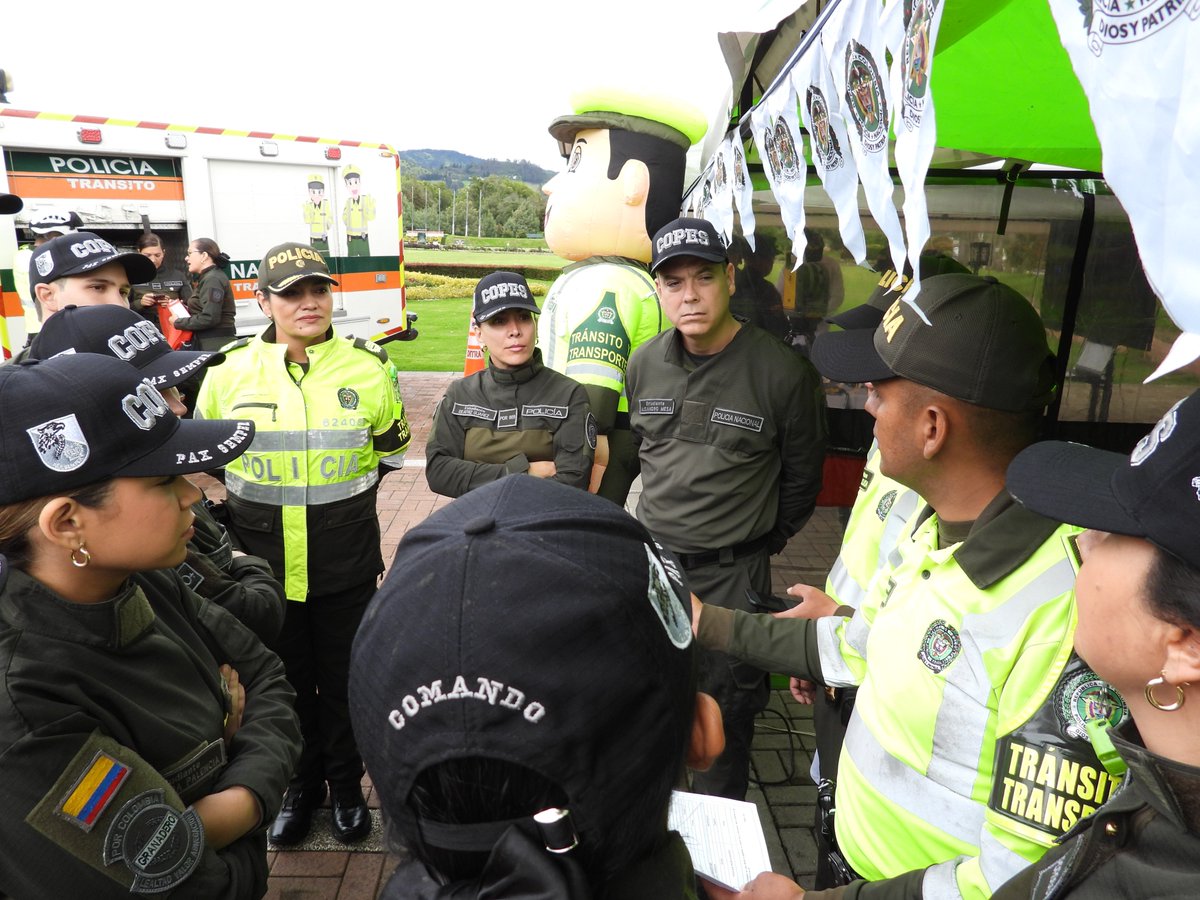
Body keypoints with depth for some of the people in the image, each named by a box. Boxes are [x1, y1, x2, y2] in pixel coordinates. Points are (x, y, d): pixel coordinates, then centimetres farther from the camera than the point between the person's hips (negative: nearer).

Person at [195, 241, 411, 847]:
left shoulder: (368, 366, -6)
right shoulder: (230, 371, -5)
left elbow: (392, 447, 10)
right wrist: (240, 512, 8)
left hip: (347, 560, -1)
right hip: (264, 561, 1)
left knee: (344, 678, 14)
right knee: (284, 677, 17)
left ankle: (346, 783, 36)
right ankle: (300, 784, 39)